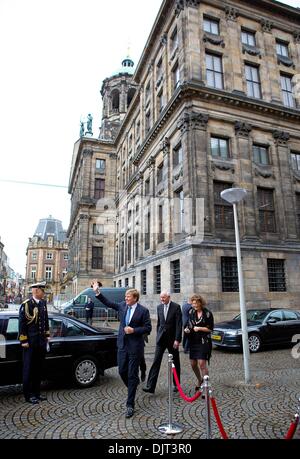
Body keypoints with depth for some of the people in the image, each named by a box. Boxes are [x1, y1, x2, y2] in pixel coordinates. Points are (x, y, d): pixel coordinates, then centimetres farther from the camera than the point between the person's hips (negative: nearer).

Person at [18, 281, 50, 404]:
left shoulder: (43, 303, 7)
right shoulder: (26, 304, -13)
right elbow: (22, 324, -12)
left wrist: (47, 335, 15)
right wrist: (24, 341, -13)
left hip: (41, 342, 6)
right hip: (30, 343, -6)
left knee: (38, 369, 14)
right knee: (29, 369, 5)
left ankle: (36, 393, 26)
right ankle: (29, 395, 16)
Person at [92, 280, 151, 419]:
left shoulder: (143, 311, -11)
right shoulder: (122, 305, 1)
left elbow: (148, 328, -9)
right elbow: (108, 303, 9)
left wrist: (134, 330, -20)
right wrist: (97, 292, 0)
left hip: (135, 346, -5)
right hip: (122, 345, 5)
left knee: (132, 375, 3)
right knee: (122, 371, 12)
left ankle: (130, 405, 14)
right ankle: (133, 386, 42)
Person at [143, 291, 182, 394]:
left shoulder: (176, 307, -10)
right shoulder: (159, 307, 5)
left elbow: (179, 324, -12)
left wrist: (177, 339, -16)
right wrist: (158, 335, 13)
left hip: (172, 339, -3)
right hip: (161, 338, 3)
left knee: (175, 362, 11)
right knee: (156, 361, -3)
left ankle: (176, 384, 28)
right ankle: (150, 386, -2)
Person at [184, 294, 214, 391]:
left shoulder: (208, 314, -8)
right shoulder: (191, 312, 5)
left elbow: (210, 329, -6)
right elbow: (188, 324, 17)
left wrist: (199, 328, -16)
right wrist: (186, 329, -3)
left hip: (204, 342, -5)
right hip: (193, 342, 5)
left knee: (202, 363, -11)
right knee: (193, 364, 11)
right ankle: (199, 380, 36)